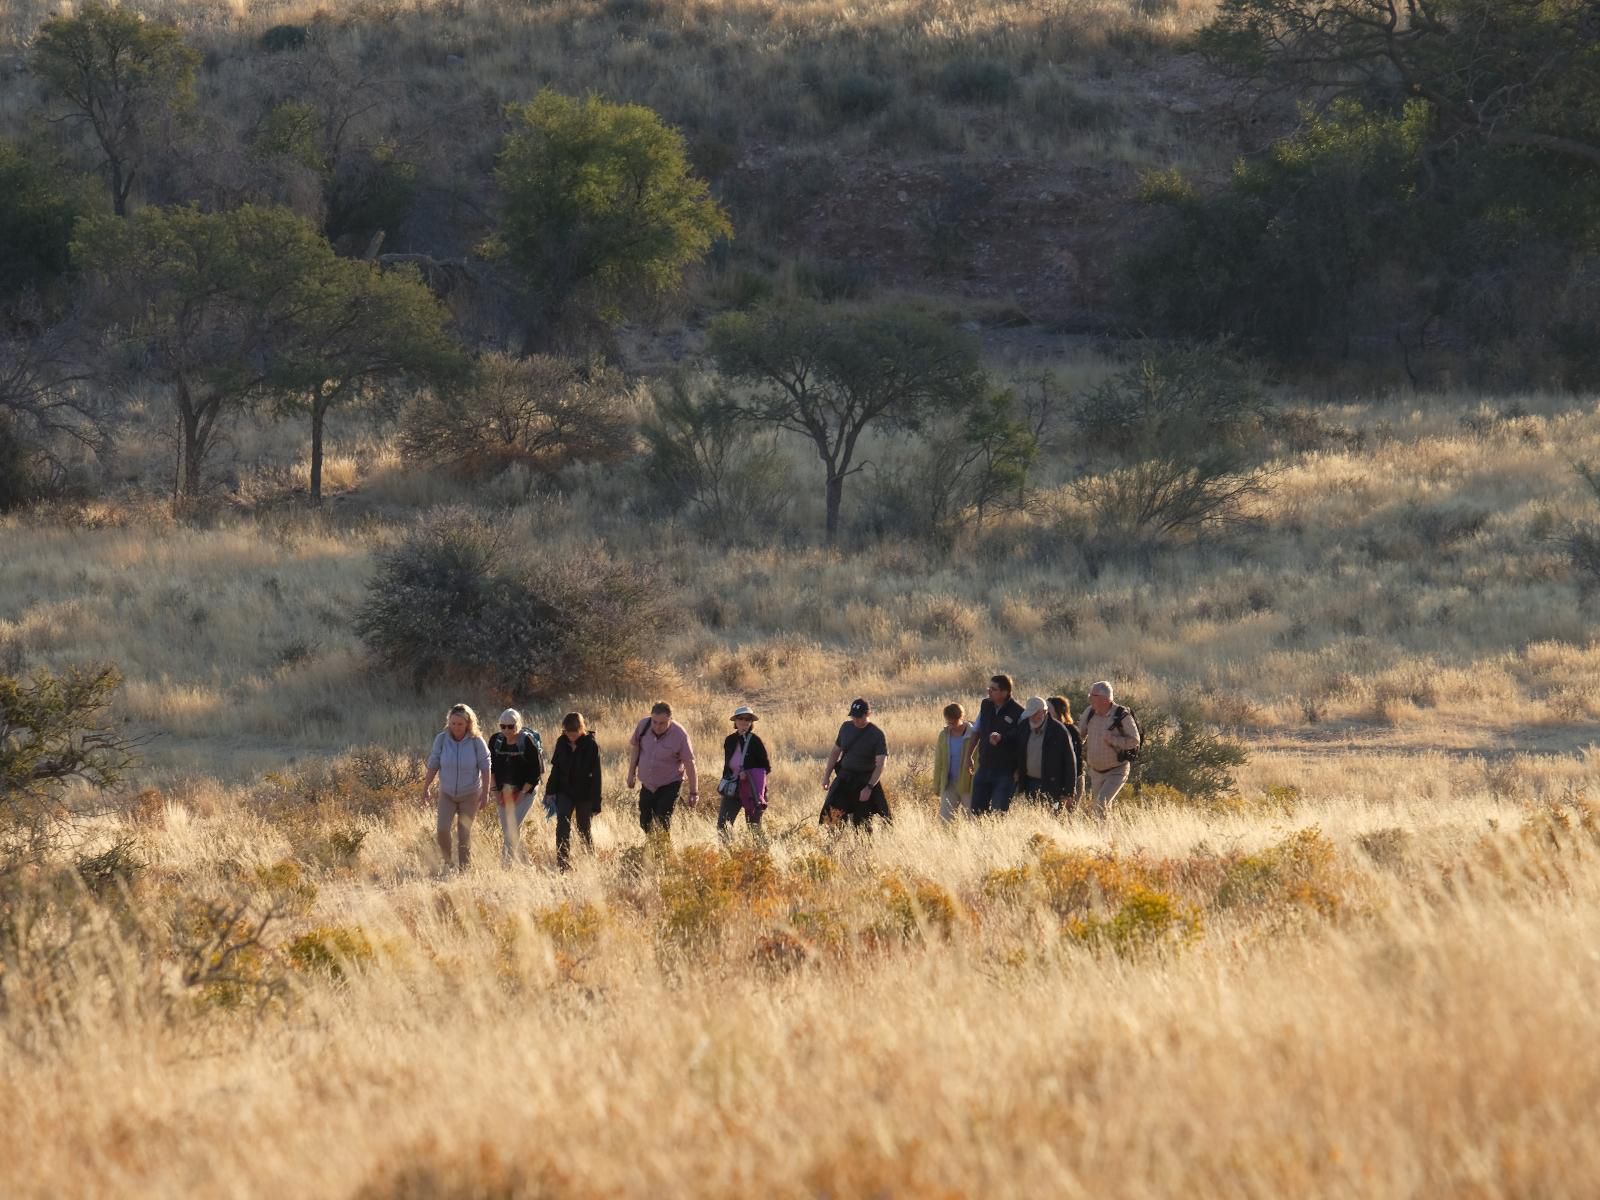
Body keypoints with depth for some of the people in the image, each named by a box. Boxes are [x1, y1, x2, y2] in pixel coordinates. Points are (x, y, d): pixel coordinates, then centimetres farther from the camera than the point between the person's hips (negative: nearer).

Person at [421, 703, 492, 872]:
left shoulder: (476, 741, -15)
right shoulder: (442, 739, -12)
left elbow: (485, 767, -7)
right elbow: (433, 765, -3)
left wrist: (485, 793, -7)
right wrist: (425, 788, 0)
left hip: (470, 795, -1)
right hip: (447, 793, 1)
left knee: (464, 833, 1)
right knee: (442, 829, -12)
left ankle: (464, 869, 14)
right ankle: (447, 862, 11)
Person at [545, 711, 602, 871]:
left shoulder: (591, 745, -14)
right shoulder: (562, 742, -1)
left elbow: (595, 775, -13)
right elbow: (556, 768, 9)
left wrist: (595, 803, -14)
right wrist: (550, 792, 3)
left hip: (584, 794, -3)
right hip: (565, 792, 3)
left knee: (584, 830, 7)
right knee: (562, 827, -10)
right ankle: (563, 865, -10)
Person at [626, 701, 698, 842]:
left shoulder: (680, 735, -22)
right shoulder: (643, 725, -12)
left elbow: (689, 764, -16)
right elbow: (634, 747, 6)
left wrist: (694, 792, -13)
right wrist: (631, 773, 7)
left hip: (669, 785, -4)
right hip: (647, 783, 4)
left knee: (663, 824, -11)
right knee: (645, 823, 11)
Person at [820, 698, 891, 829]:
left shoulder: (877, 735, -11)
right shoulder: (846, 727, 4)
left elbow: (880, 765, -16)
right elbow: (835, 751, 16)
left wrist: (869, 788, -25)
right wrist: (827, 775, 11)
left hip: (866, 780, -4)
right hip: (844, 778, 4)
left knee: (862, 822, 1)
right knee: (832, 815, -9)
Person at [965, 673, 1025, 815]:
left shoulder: (1018, 713, -14)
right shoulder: (985, 705, 4)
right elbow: (976, 732, 16)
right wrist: (969, 756, 16)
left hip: (1006, 772, -6)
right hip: (984, 768, 6)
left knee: (998, 812, -6)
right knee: (976, 810, 6)